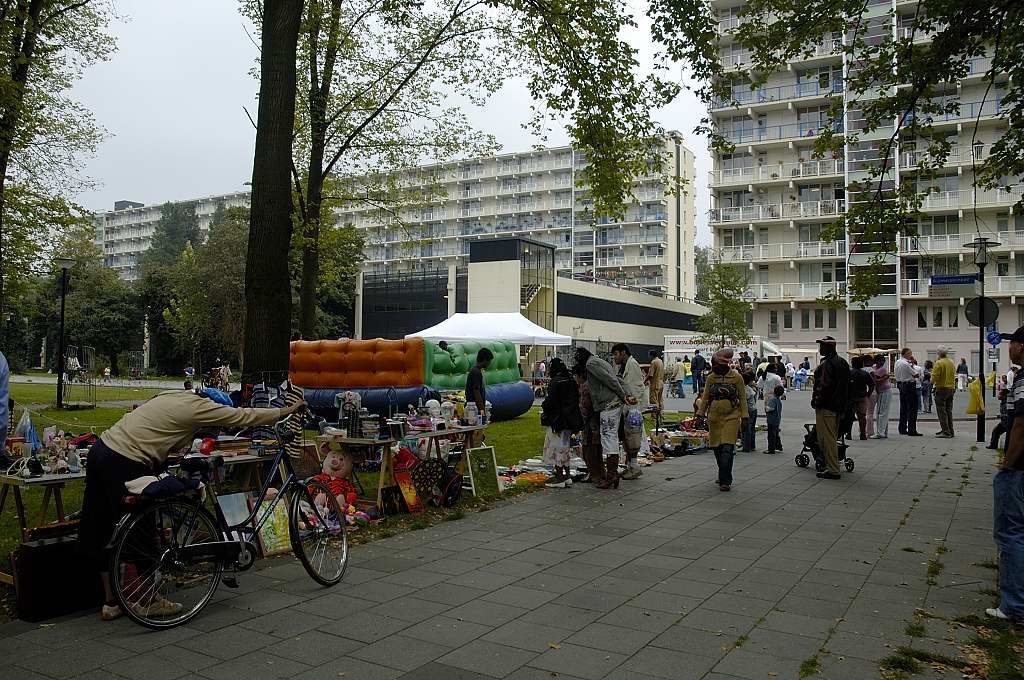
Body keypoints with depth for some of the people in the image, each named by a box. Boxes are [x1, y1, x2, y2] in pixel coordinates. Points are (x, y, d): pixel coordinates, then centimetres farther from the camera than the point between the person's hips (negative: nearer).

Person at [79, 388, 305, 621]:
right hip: (125, 464, -10)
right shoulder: (199, 406, -10)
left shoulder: (178, 397, 16)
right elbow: (244, 416, -6)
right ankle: (151, 600, 18)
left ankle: (111, 603, 26)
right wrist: (288, 410, 3)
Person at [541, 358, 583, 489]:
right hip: (569, 420, 8)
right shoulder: (571, 381, 9)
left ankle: (559, 478, 1)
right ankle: (567, 476, 21)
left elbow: (550, 401, -18)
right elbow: (576, 399, 13)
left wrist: (543, 409, 1)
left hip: (557, 420, -8)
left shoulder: (555, 383, -16)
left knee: (556, 448, -1)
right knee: (565, 447, 17)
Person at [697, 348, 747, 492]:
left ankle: (725, 481, -10)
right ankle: (723, 476, 25)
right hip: (714, 418, 4)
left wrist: (744, 417, -2)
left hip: (731, 417, -4)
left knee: (727, 448, -13)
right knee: (717, 448, 7)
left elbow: (742, 398, 2)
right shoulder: (711, 378, 6)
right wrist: (700, 414, 6)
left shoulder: (736, 377, -2)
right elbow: (705, 398, 12)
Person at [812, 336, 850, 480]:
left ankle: (833, 471, -4)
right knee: (832, 437, 17)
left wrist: (816, 401, -15)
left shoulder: (827, 363, -17)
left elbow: (825, 385, -24)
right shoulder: (842, 362, 15)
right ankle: (834, 467, 24)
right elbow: (846, 385, 21)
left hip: (826, 407, -10)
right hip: (838, 406, 10)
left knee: (827, 438, -5)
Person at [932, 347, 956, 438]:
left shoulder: (939, 363, -16)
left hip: (941, 389, -8)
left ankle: (946, 432, -7)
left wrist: (932, 382, 2)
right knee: (949, 411, 15)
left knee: (941, 411, -4)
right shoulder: (952, 362, 8)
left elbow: (935, 377, -17)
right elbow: (954, 375, 17)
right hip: (951, 388, 8)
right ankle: (950, 431, 19)